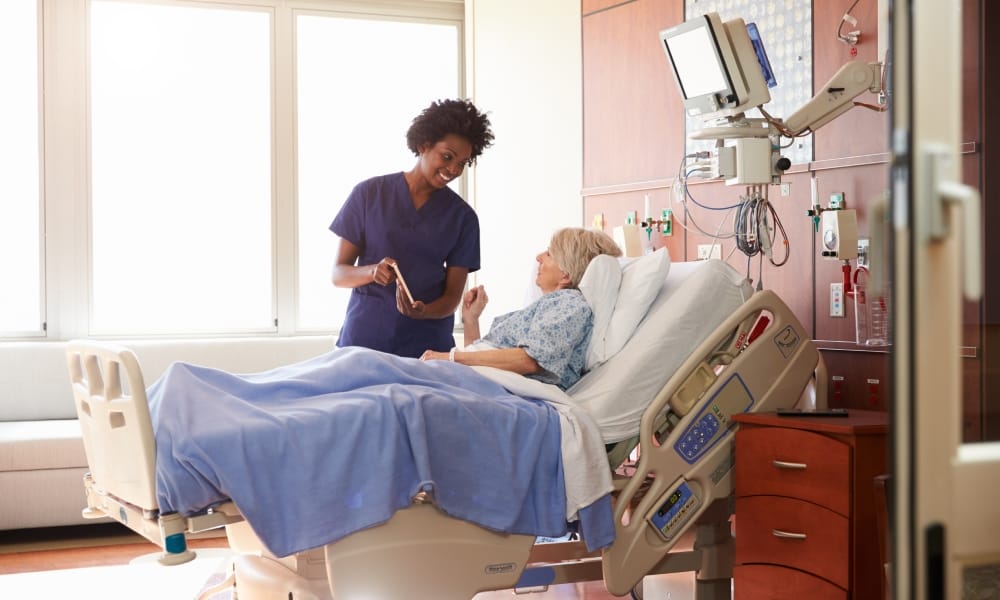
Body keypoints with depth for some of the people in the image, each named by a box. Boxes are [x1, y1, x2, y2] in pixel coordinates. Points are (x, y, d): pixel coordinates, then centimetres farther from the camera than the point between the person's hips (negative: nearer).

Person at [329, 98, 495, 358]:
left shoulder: (462, 217, 4)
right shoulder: (369, 193, 2)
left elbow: (452, 296, 2)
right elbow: (338, 273, 2)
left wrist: (423, 311, -19)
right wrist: (372, 272, -19)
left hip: (427, 347, 1)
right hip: (364, 337, -1)